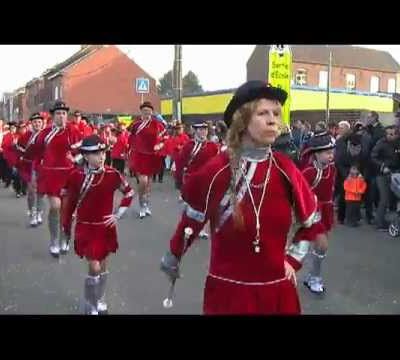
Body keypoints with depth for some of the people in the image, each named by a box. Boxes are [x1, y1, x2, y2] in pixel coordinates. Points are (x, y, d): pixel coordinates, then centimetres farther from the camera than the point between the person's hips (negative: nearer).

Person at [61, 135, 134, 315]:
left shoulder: (113, 174, -10)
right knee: (94, 268, -6)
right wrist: (66, 226, 6)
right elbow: (68, 202, -1)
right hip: (86, 228, -2)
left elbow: (129, 193, 5)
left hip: (106, 227, 3)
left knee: (103, 267, 14)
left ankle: (100, 301, 34)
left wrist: (118, 214, 0)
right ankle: (89, 306, 16)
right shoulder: (76, 175, -13)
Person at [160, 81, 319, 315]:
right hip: (227, 289, -2)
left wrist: (294, 259, 4)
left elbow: (312, 220, 10)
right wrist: (173, 257, 12)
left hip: (277, 290, 3)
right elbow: (193, 219, 1)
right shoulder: (216, 171, -12)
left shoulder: (286, 170, -5)